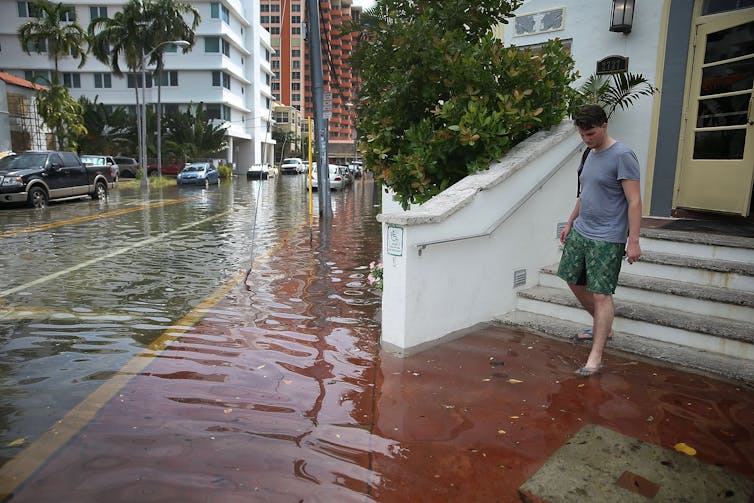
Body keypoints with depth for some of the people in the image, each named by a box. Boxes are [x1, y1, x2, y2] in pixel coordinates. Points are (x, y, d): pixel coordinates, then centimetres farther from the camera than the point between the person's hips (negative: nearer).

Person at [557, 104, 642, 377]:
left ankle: (595, 357, -4)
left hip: (607, 240, -9)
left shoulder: (622, 156, -13)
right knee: (574, 281, 15)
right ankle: (602, 327, 36)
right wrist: (570, 223, 25)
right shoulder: (591, 154, 13)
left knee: (601, 294, -8)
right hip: (580, 232, 9)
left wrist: (633, 241, -20)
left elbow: (634, 201, -17)